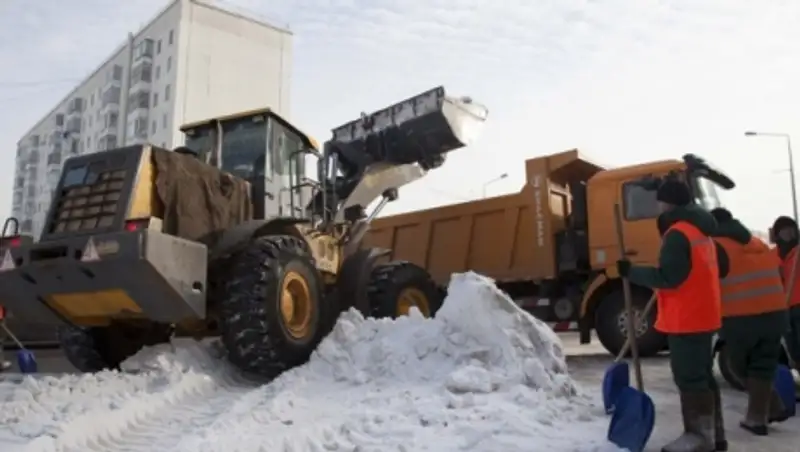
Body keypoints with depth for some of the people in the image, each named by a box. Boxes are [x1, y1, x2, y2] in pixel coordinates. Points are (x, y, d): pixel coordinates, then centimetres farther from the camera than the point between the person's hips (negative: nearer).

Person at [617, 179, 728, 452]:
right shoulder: (701, 231, 15)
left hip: (686, 319, -10)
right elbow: (721, 269, 23)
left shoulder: (677, 234, -16)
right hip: (702, 315, 10)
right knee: (702, 375, 15)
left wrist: (632, 272, -15)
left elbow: (667, 277, -23)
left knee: (689, 378, -5)